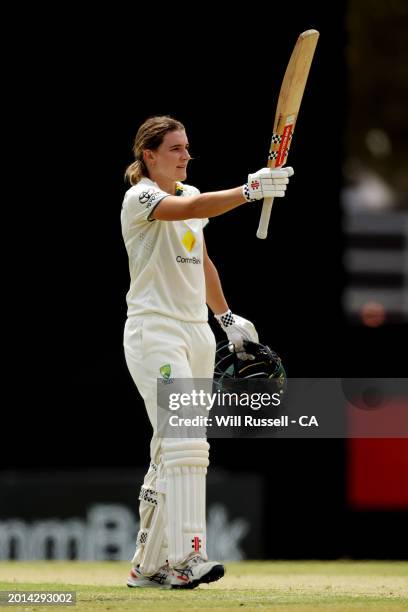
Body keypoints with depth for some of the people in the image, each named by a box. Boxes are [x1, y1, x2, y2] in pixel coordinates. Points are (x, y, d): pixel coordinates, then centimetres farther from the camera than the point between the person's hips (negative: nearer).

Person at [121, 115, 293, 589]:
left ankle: (149, 565, 12)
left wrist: (227, 318, 25)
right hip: (155, 332, -8)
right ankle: (184, 557, -25)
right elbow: (192, 209, -31)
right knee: (185, 444, -20)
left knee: (171, 452, 8)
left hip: (197, 332, 8)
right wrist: (250, 190, -42)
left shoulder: (190, 193, 14)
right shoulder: (139, 198, -11)